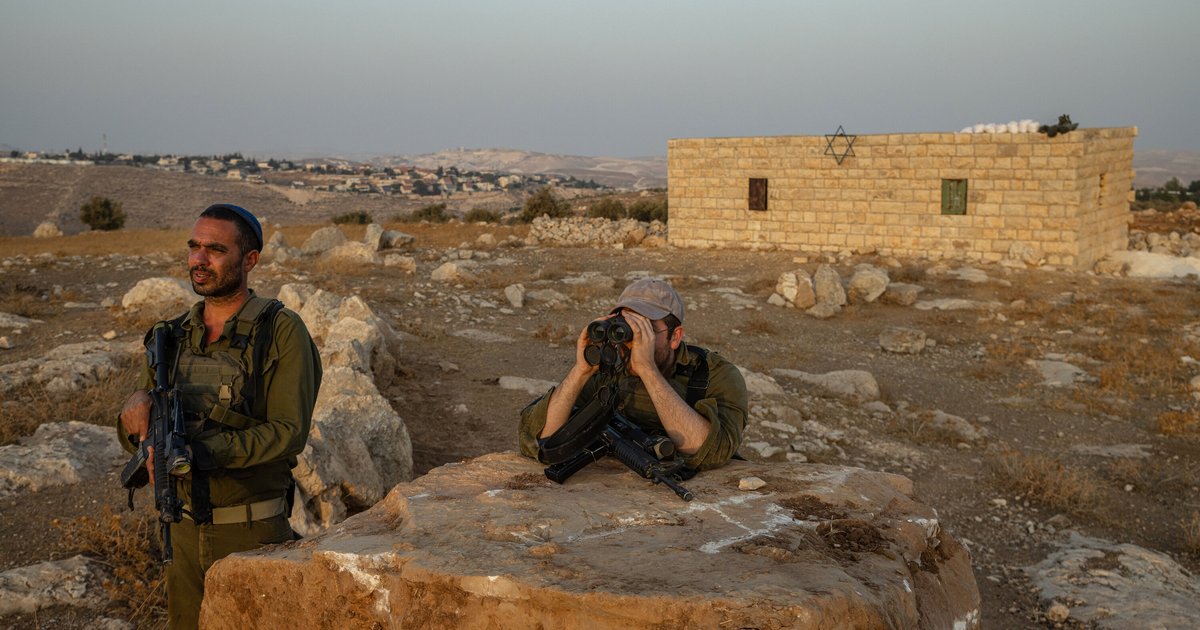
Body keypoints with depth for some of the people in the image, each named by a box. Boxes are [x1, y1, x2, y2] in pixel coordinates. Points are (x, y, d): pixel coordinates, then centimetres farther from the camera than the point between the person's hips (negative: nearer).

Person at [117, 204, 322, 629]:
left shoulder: (281, 332, -13)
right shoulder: (174, 336, 4)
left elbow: (289, 432, -19)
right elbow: (135, 435, 7)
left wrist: (201, 451, -30)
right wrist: (137, 407, -17)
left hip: (253, 533, -5)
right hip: (186, 530, 5)